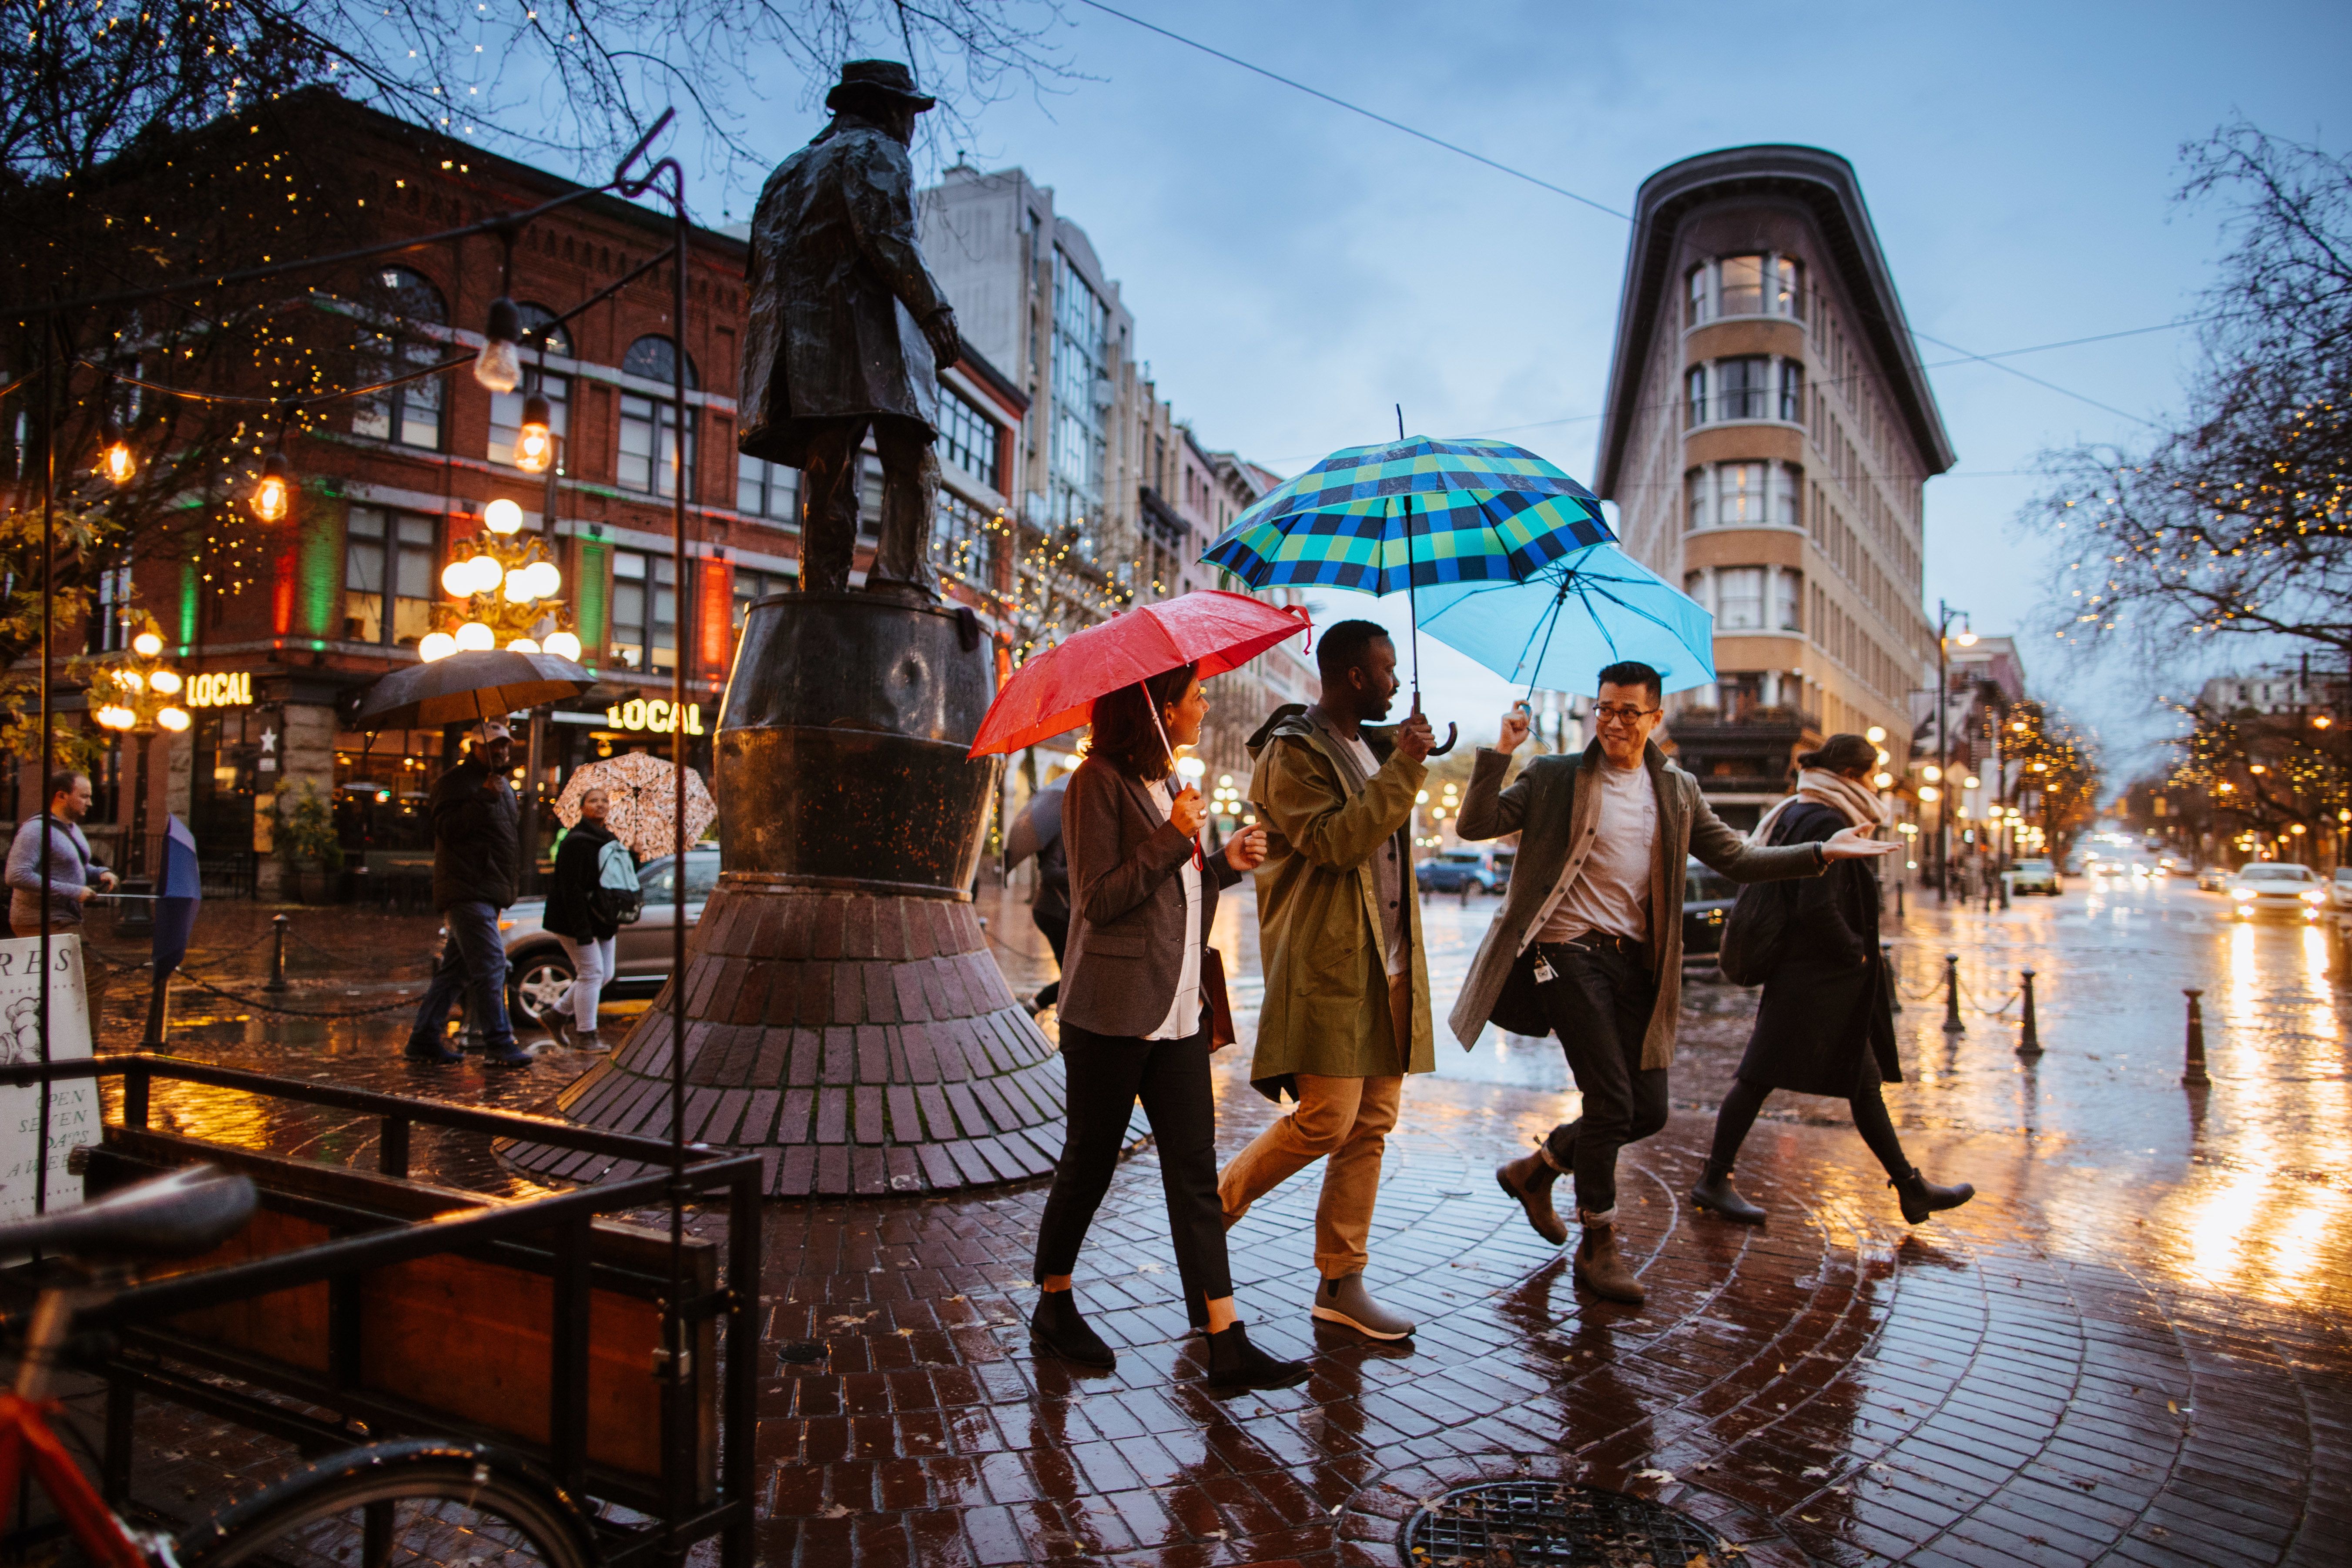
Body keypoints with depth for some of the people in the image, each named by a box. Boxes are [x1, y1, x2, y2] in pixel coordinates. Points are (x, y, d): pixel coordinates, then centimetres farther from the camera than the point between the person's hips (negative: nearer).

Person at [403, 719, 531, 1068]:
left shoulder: (503, 785, 22)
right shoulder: (456, 781, -6)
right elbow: (448, 829, -19)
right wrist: (484, 798, -24)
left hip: (488, 892, 10)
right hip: (467, 891, -10)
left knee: (457, 968, 13)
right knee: (491, 964, -13)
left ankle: (423, 1038, 20)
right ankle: (499, 1045, -11)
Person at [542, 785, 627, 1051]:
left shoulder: (609, 840, 13)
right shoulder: (576, 842, -16)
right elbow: (571, 889, -21)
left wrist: (615, 919, 17)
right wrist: (582, 929, -25)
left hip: (601, 920, 9)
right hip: (577, 920, -9)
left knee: (605, 974, 10)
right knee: (592, 972, -7)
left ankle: (558, 1014, 24)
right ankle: (585, 1035, 3)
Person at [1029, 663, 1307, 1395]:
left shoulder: (1166, 785, 17)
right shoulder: (1098, 784, -9)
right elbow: (1097, 901, -15)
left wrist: (1225, 862, 7)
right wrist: (1174, 839, -20)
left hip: (1177, 1011, 8)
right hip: (1111, 1012, -7)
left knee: (1195, 1171, 3)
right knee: (1089, 1166, 6)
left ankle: (1226, 1343, 4)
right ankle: (1054, 1306, 27)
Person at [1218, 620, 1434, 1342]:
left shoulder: (1375, 746, 19)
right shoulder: (1293, 751, -8)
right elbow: (1332, 842, -22)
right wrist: (1403, 769, -18)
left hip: (1387, 965, 9)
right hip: (1328, 965, -8)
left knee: (1371, 1127, 8)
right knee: (1327, 1119, -10)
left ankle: (1341, 1283, 17)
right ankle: (1215, 1203, 13)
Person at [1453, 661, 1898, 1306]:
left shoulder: (1677, 792, 13)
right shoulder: (1554, 777, 1)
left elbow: (1737, 858, 14)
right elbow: (1475, 826, -5)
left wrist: (1821, 852, 3)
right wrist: (1499, 754, -17)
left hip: (1634, 961, 5)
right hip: (1569, 952, -5)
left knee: (1649, 1110, 5)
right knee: (1612, 1101, -9)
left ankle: (1536, 1169, 29)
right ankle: (1598, 1246, 10)